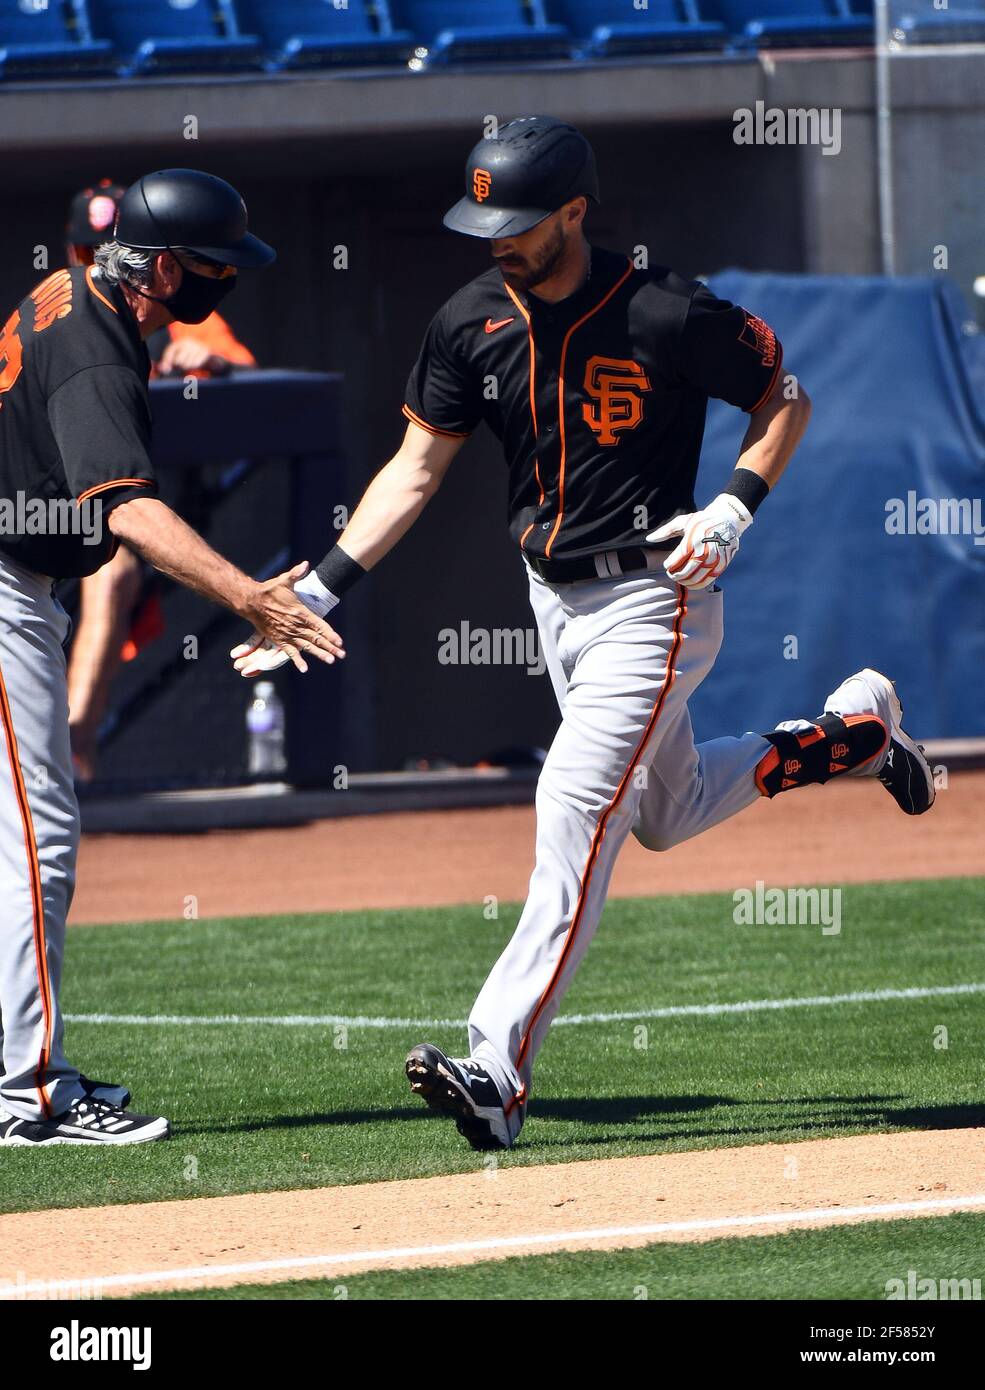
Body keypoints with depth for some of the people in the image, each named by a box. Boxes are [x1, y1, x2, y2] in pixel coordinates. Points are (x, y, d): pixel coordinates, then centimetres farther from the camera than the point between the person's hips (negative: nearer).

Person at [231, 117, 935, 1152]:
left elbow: (785, 398, -3)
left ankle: (498, 1070, -23)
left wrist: (732, 511, -18)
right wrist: (319, 589, -7)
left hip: (651, 599, -7)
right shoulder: (472, 324, -3)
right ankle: (851, 730, 45)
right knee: (666, 814, 20)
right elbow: (416, 467, 2)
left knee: (575, 804, -18)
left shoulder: (666, 316, -18)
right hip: (555, 599, 7)